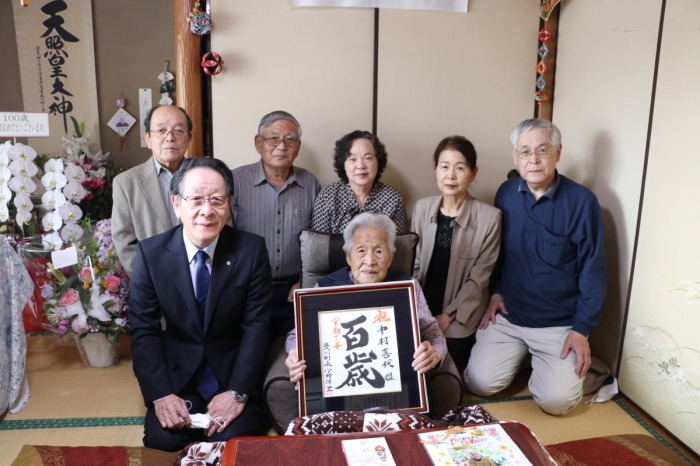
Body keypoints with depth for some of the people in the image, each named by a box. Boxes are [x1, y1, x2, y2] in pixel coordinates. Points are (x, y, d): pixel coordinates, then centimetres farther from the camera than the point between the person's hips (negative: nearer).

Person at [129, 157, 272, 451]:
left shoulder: (251, 250, -10)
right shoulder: (150, 252, -6)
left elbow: (257, 324, -9)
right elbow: (143, 329, -5)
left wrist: (238, 392, -17)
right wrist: (160, 394, -15)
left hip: (233, 373, -1)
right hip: (176, 374, 1)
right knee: (162, 441, -18)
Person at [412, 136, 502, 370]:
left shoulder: (490, 216, -15)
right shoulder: (422, 208, -2)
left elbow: (479, 278, -11)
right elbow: (413, 264, 5)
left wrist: (448, 316, -14)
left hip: (459, 320, -3)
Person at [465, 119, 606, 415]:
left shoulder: (582, 201, -11)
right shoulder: (506, 193, 1)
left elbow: (592, 269, -8)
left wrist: (582, 329, -10)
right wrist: (495, 292, 2)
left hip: (560, 323, -3)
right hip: (506, 315, 3)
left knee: (557, 400, -16)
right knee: (479, 384, -9)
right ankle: (522, 355, 22)